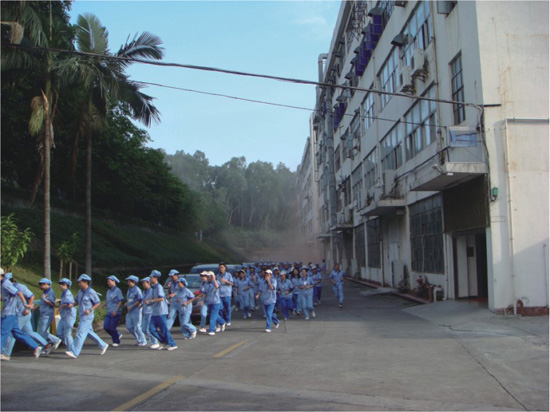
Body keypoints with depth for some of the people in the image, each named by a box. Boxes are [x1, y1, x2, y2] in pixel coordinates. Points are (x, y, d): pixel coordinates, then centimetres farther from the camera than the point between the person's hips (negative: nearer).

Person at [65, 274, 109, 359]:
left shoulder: (91, 292, -14)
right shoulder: (80, 291, 9)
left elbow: (98, 303, -9)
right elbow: (77, 301, 18)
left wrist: (90, 310, -19)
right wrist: (72, 304, -3)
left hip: (87, 316, -8)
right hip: (81, 316, 8)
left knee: (80, 333, -11)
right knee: (89, 333, 16)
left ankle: (75, 353, -11)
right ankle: (103, 345, 27)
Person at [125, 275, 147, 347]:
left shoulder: (137, 290, -13)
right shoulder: (129, 289, 13)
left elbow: (140, 300, -16)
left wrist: (132, 306, -17)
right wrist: (127, 304, 4)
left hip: (136, 311, -9)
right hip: (130, 311, 9)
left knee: (137, 327, -4)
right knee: (129, 326, 8)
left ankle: (143, 341, 9)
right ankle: (139, 339, 22)